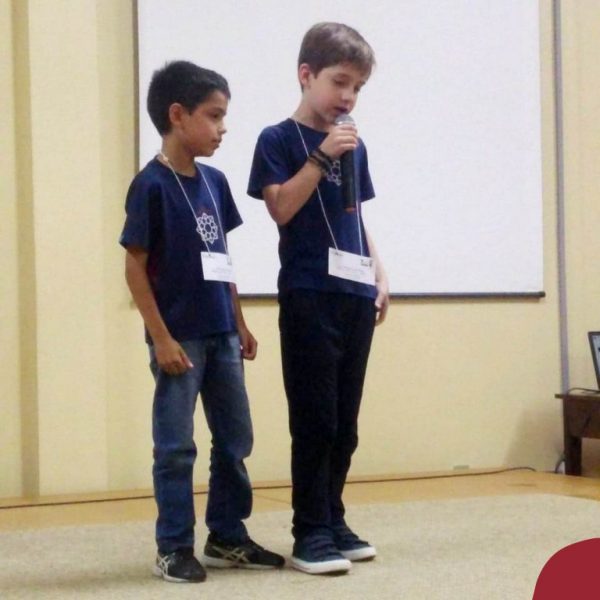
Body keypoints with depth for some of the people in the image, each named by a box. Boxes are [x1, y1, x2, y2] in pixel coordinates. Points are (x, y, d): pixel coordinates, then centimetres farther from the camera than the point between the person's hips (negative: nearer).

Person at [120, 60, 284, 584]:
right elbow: (135, 267, -12)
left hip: (220, 334, 7)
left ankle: (228, 538, 26)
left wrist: (240, 324, 16)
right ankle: (174, 549, 11)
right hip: (179, 337, -7)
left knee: (235, 439, 13)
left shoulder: (214, 181, 8)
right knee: (176, 446, 1)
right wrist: (161, 337, -15)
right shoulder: (151, 185, -12)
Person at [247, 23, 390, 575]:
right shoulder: (278, 139, -3)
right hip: (308, 296, -6)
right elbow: (282, 208, -15)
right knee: (314, 420, -5)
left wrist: (379, 275, 13)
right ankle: (310, 532, 1)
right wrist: (320, 156, -20)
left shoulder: (354, 146, 14)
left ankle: (334, 520, 19)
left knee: (345, 422, 10)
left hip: (355, 296, 6)